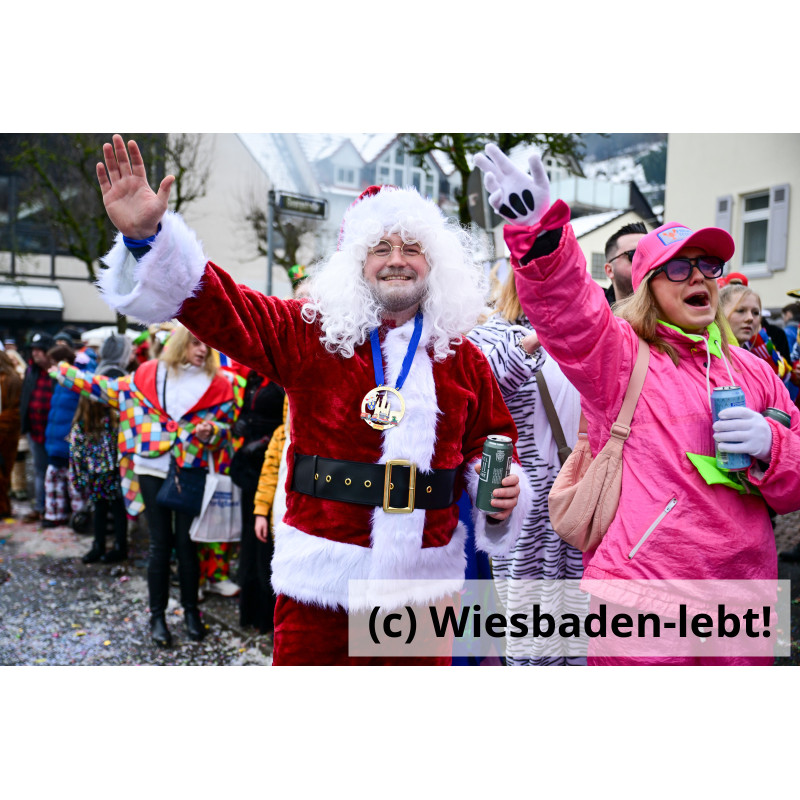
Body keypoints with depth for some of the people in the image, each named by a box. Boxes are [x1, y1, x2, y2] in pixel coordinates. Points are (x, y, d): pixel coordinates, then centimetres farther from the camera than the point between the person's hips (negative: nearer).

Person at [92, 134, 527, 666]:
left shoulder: (463, 357, 6)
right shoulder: (308, 333, -2)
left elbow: (493, 434, 18)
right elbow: (222, 304, -10)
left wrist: (502, 483, -2)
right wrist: (147, 238, -23)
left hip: (423, 577, 2)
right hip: (322, 573, -2)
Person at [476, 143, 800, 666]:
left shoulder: (752, 370, 12)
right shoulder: (619, 354, -5)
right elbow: (568, 312, -26)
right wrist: (539, 229, -43)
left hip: (743, 597, 6)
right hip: (645, 593, -5)